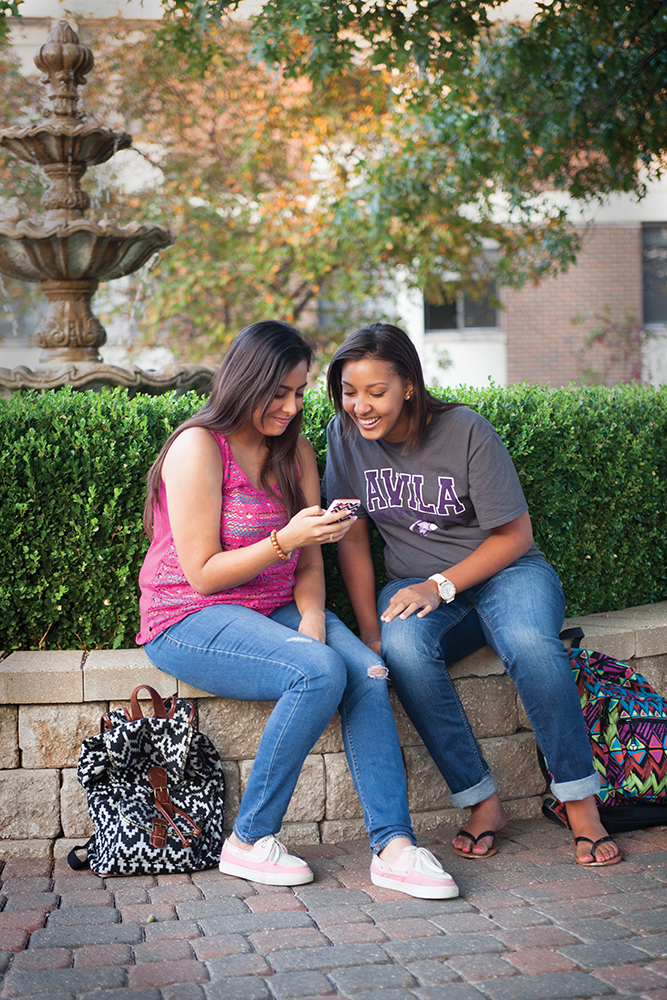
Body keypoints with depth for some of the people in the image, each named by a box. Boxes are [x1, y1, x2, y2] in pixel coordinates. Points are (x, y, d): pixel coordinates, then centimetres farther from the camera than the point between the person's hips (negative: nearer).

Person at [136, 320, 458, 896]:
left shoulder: (295, 452, 11)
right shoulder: (198, 448, -12)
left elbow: (309, 560, 8)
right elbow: (203, 574, -15)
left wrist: (312, 619, -12)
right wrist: (285, 540, -25)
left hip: (275, 612, 6)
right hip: (190, 621, -6)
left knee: (368, 672, -22)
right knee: (320, 672, -31)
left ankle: (393, 846, -24)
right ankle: (249, 842, -18)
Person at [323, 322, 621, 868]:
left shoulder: (467, 431, -14)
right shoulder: (346, 435, -3)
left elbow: (515, 535, -8)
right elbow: (353, 538, 3)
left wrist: (441, 585, -19)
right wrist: (369, 626, -8)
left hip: (504, 571, -2)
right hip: (417, 584, 3)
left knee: (530, 644, -36)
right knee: (404, 649, -33)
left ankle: (581, 803, -20)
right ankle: (483, 803, -21)